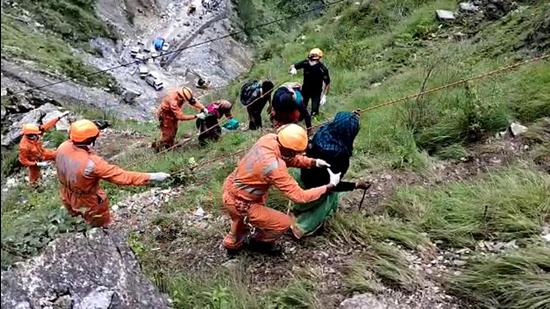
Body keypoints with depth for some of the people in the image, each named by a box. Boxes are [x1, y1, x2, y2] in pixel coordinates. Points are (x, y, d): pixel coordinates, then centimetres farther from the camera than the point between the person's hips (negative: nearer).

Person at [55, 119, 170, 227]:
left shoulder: (63, 147, -22)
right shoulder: (92, 163, -43)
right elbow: (121, 176, -41)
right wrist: (152, 177, -41)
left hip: (68, 198, 7)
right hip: (87, 203, -7)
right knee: (100, 226, 23)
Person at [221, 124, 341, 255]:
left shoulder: (269, 139, -13)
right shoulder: (274, 167, -34)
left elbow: (287, 158, 6)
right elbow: (299, 196, -26)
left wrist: (314, 162, -4)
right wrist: (330, 186, -18)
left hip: (230, 188, 8)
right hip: (238, 203, -8)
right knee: (284, 222, 2)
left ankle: (233, 243, 49)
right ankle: (258, 241, 28)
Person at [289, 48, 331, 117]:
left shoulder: (323, 69, -28)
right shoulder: (306, 63, -20)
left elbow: (327, 83, -17)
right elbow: (293, 66, -8)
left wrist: (324, 96, -21)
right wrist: (293, 69, -31)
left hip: (316, 91, -3)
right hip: (305, 89, 3)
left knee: (314, 112, -5)